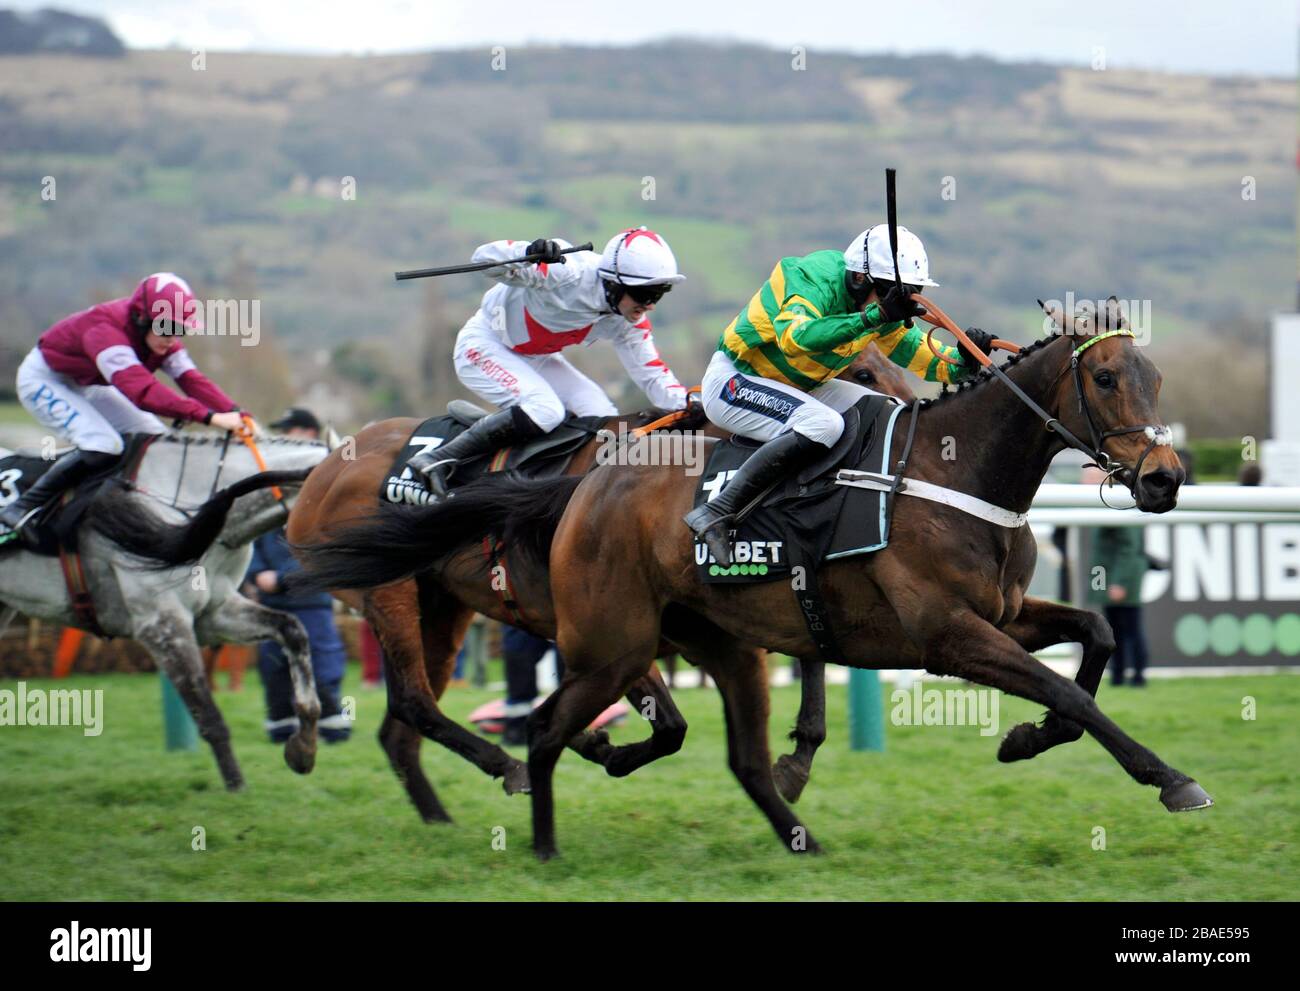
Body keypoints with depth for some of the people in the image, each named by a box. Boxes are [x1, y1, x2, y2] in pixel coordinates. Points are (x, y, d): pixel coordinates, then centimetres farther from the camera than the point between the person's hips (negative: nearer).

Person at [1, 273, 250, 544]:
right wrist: (209, 417, -58)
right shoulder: (106, 329, -39)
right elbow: (141, 390, -52)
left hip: (87, 386, 9)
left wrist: (235, 414, -37)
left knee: (158, 441, -2)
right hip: (44, 380, -9)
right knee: (102, 447, -29)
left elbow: (191, 378, -21)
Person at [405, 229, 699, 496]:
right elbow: (486, 257, -37)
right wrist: (530, 253, -59)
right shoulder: (569, 273, -33)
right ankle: (437, 459, -26)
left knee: (603, 416, -7)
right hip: (484, 345, -8)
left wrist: (686, 405, -21)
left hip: (535, 360, 8)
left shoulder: (629, 323, -11)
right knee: (545, 410, -29)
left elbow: (652, 374, -2)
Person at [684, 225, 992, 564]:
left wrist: (964, 358, -19)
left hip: (796, 388, 10)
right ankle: (716, 513, -34)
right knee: (824, 425, -33)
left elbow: (929, 360, 3)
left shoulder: (884, 309, 0)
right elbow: (794, 338, -45)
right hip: (733, 381, -9)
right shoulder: (817, 282, -26)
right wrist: (873, 315, -47)